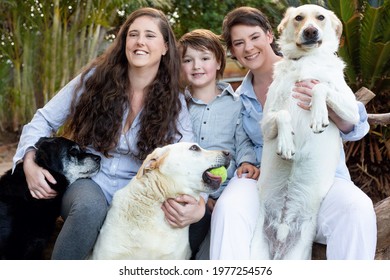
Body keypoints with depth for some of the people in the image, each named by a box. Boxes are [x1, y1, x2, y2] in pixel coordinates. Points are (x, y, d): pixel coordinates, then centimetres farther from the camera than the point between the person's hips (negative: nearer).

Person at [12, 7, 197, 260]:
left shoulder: (174, 102, 0)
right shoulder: (96, 78, -2)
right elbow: (45, 120, 6)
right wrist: (30, 162, -13)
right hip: (87, 181, -1)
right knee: (90, 206, -38)